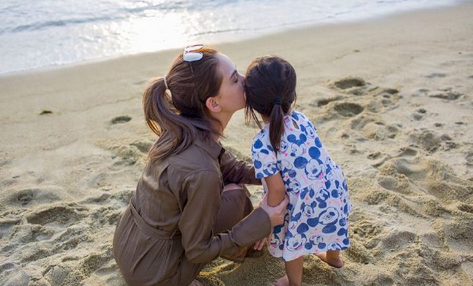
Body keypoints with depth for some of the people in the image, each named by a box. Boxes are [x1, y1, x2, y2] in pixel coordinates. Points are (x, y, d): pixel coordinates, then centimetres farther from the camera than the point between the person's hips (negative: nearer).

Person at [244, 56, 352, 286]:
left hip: (307, 203, -7)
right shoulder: (301, 118, -5)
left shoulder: (262, 145, -23)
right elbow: (313, 157, 5)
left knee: (292, 242, 22)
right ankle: (333, 256, 68)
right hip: (336, 189, 7)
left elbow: (277, 190, -21)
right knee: (330, 221, 36)